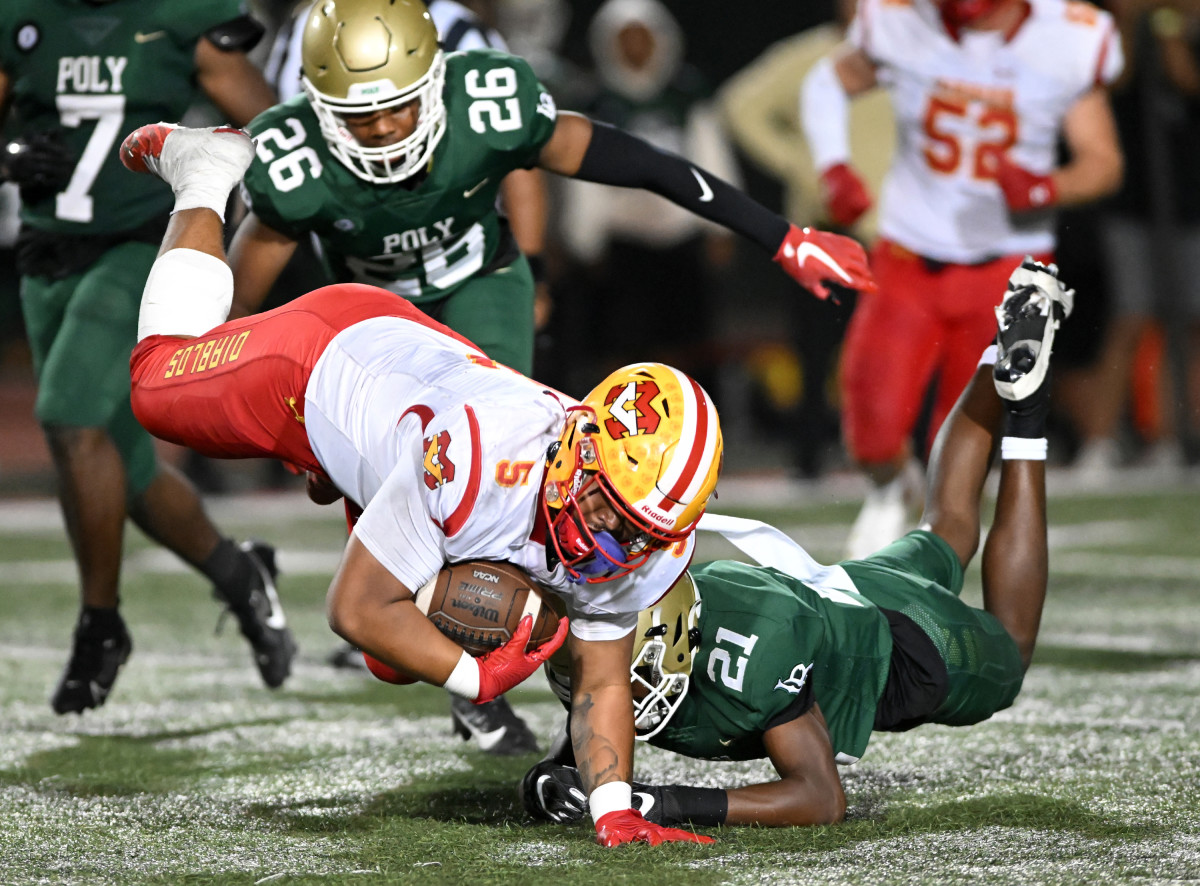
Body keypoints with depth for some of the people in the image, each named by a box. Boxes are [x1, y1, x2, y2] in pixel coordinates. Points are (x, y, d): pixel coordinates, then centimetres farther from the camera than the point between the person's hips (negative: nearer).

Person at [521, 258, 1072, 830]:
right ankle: (998, 368, 46)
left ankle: (1022, 404, 30)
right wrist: (548, 782, -40)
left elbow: (823, 800, -47)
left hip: (902, 643, -5)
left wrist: (666, 804, -57)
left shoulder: (754, 649, -50)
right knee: (945, 535, 35)